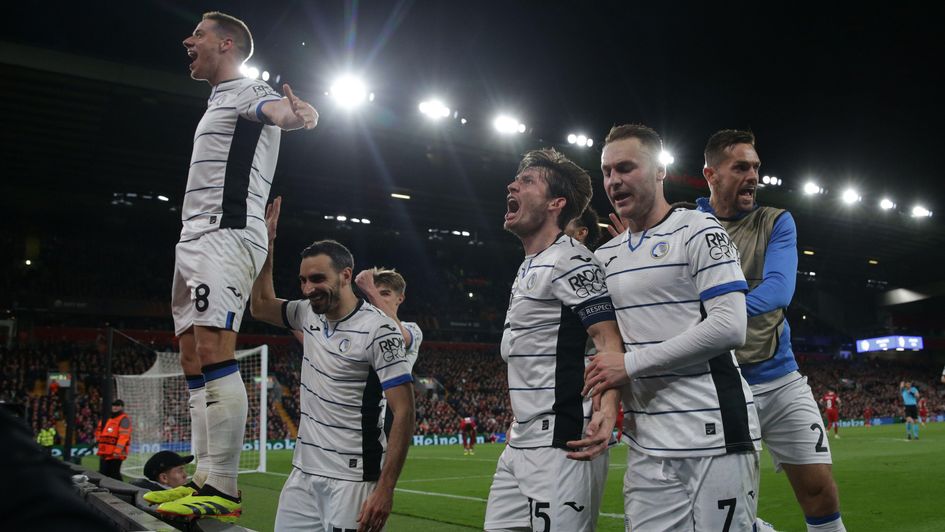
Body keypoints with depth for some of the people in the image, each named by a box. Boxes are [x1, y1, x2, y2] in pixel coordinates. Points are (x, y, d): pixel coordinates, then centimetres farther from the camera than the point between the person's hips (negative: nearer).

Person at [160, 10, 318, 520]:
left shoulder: (246, 91, -3)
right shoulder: (219, 101, 26)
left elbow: (280, 109, -26)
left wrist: (297, 113, -49)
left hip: (224, 234, -10)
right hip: (195, 237, 10)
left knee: (213, 352, -19)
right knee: (193, 361, 5)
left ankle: (223, 491, -20)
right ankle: (204, 480, 8)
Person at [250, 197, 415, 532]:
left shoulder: (378, 329, -15)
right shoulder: (310, 314, 5)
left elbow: (404, 413, -16)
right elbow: (261, 306, 25)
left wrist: (385, 489, -21)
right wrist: (267, 244, 14)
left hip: (353, 479, -6)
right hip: (303, 473, 7)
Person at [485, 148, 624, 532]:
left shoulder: (571, 262, -12)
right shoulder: (528, 269, 18)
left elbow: (610, 341, -21)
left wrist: (606, 409, -36)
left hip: (562, 446, -10)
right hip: (520, 445, 10)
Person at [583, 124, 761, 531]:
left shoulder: (698, 231, -5)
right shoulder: (606, 254, 16)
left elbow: (729, 327, -15)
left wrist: (630, 363, -13)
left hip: (713, 437, -6)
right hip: (645, 443, 6)